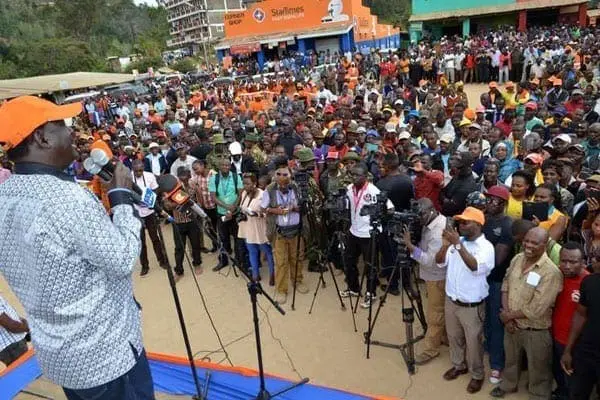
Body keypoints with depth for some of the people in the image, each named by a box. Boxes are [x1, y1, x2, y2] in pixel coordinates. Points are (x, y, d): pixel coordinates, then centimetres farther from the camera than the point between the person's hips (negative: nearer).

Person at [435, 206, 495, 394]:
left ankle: (477, 375, 31)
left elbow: (476, 267, -33)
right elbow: (440, 262, -3)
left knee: (473, 341, 10)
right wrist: (445, 245, -20)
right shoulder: (456, 241, 0)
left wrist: (458, 244, -36)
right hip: (451, 301, 6)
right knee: (453, 336, 21)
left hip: (471, 306, -5)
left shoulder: (486, 246, -16)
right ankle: (459, 365, 43)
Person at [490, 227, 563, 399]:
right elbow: (505, 286, 1)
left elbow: (535, 310, -25)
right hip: (512, 324, 6)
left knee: (538, 371, 16)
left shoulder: (551, 272, -26)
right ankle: (508, 385, 54)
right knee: (511, 359, 29)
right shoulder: (517, 259, -5)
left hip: (536, 331, -6)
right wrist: (507, 316, -10)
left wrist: (509, 315, -13)